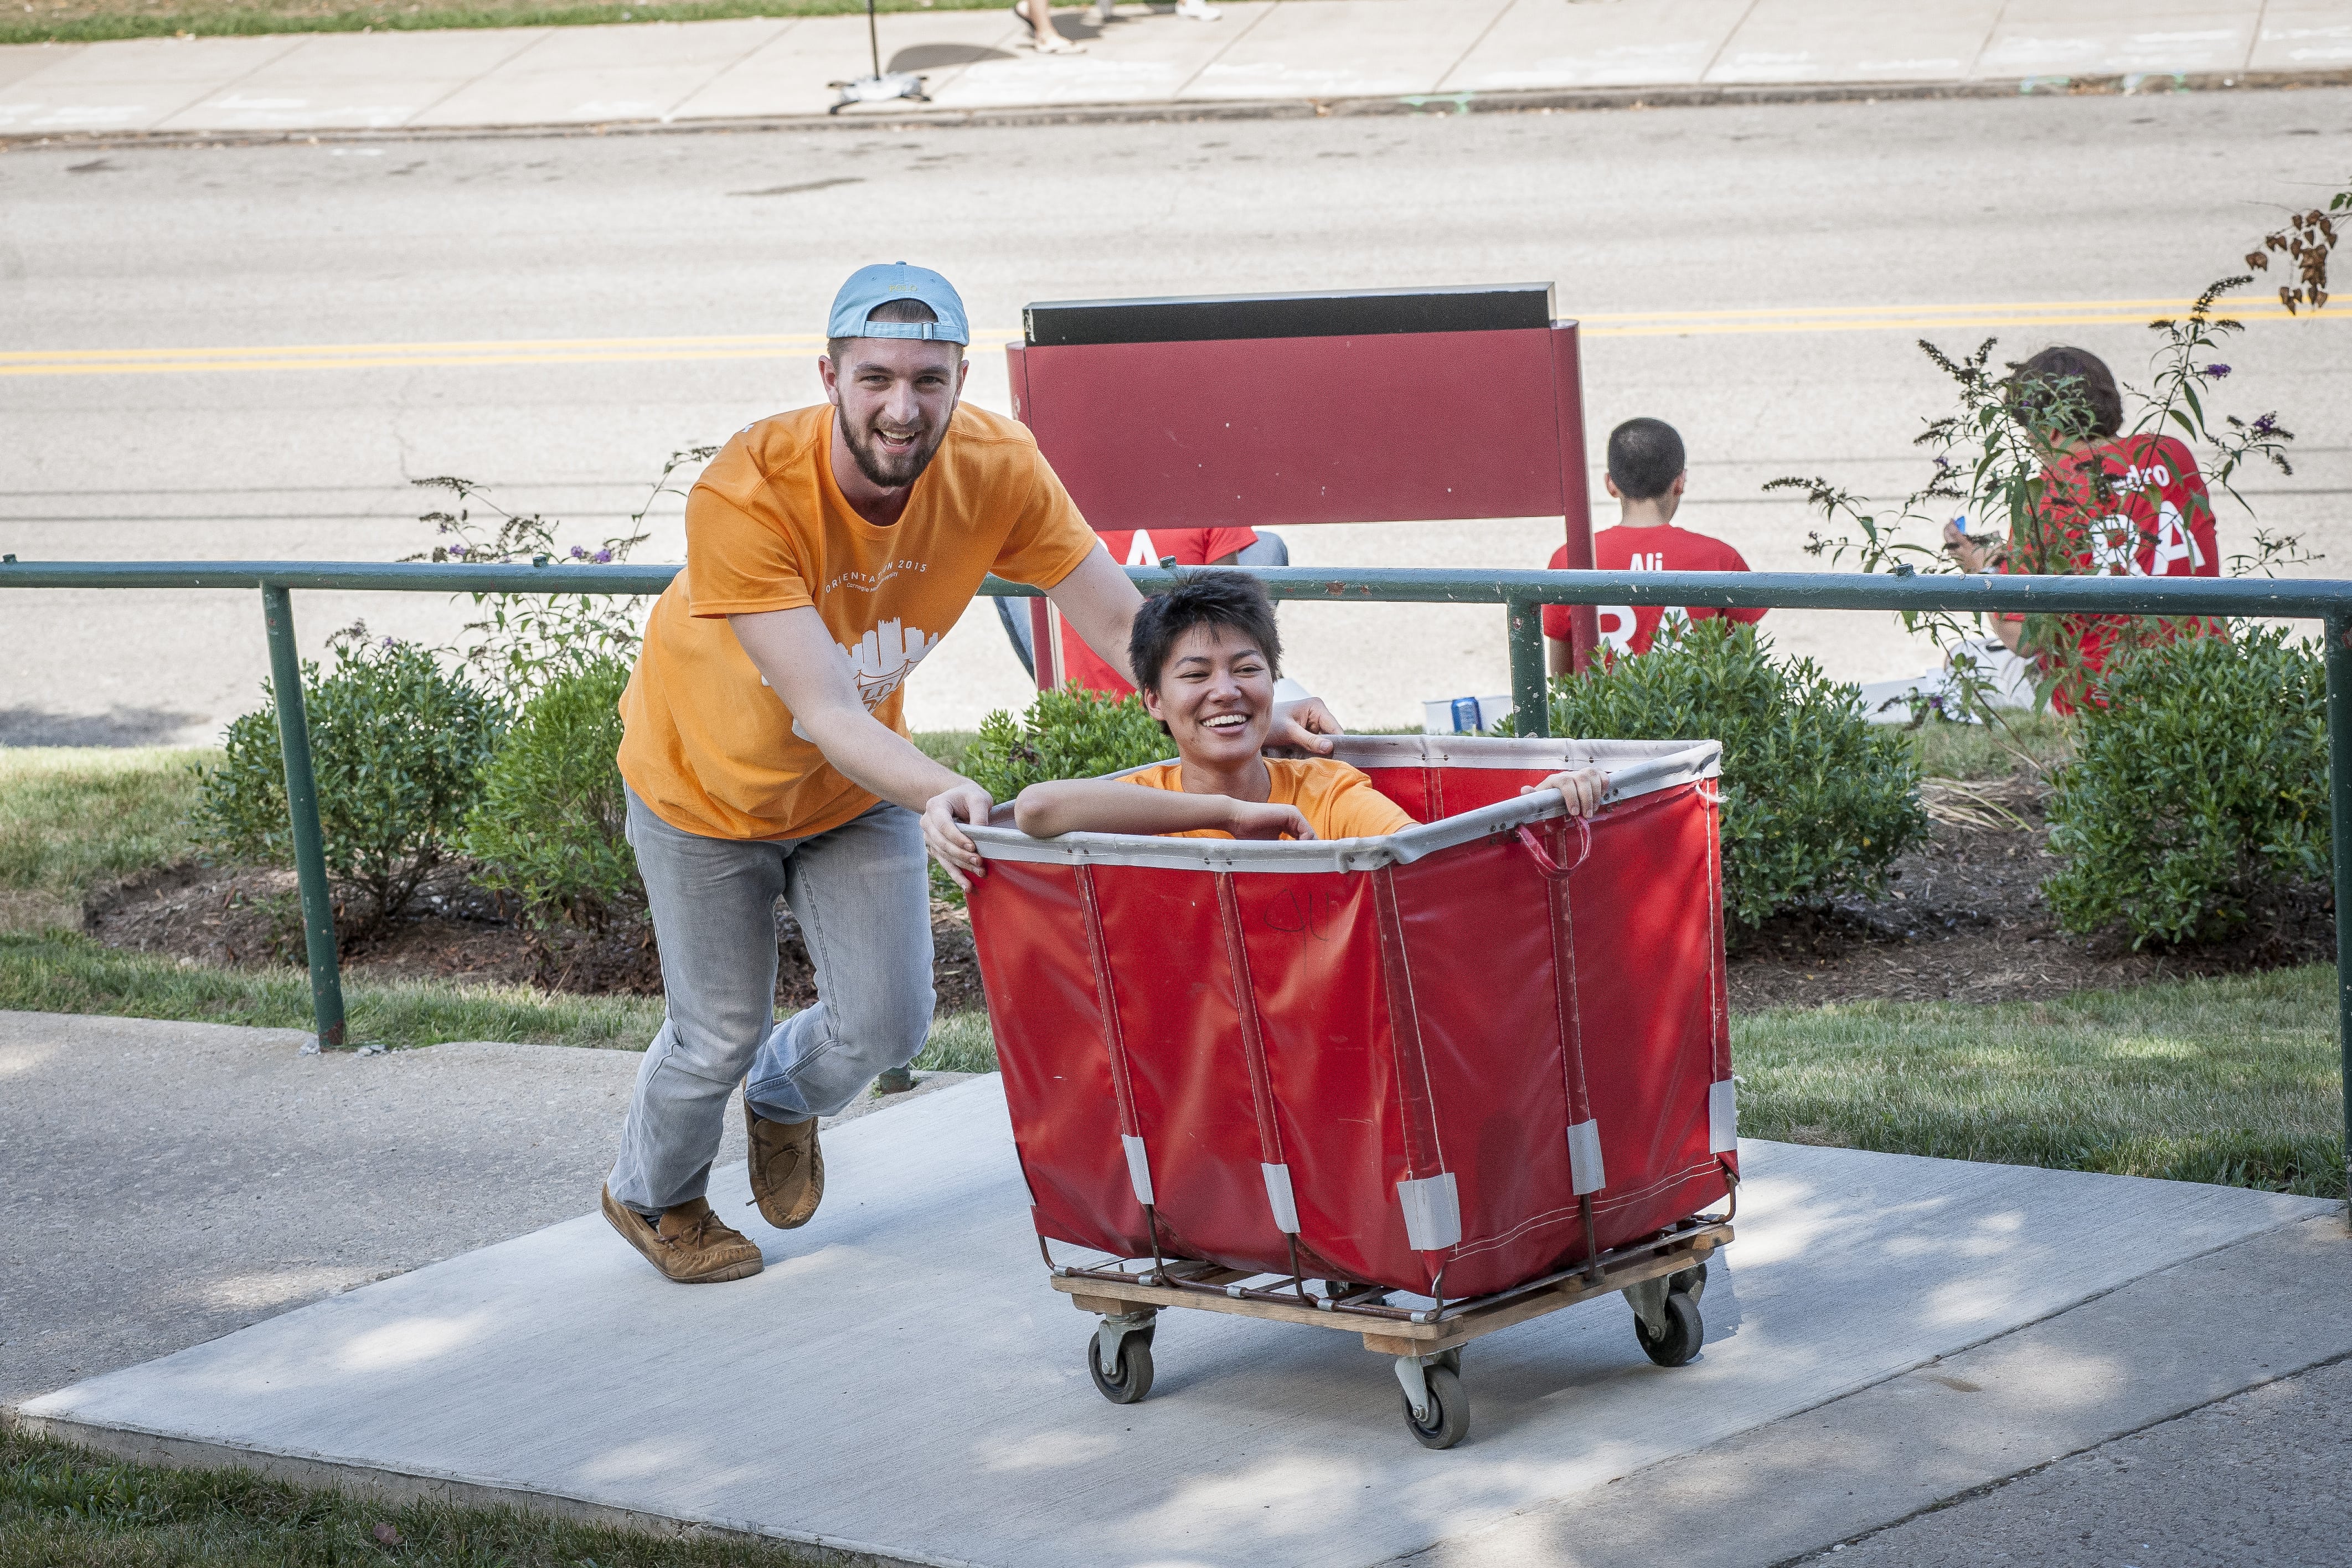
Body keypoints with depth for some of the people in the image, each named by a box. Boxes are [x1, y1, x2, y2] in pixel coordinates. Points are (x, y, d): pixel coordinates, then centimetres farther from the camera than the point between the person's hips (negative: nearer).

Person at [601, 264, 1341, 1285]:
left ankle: (783, 1098, 44)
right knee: (721, 1033, 7)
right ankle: (651, 1195, 42)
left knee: (888, 1024, 5)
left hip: (865, 782, 4)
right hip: (712, 780, -4)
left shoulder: (996, 469, -27)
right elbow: (826, 710, -44)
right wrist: (937, 794, -61)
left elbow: (1119, 618, -20)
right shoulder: (742, 498, -39)